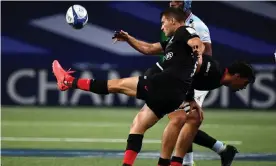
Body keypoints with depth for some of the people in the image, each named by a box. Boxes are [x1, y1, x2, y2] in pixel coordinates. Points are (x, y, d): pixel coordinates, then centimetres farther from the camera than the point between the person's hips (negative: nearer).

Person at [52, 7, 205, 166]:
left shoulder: (184, 31, 2)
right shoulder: (175, 40, 31)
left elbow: (199, 44, -21)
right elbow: (149, 49, 39)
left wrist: (198, 55, -43)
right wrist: (128, 38, 35)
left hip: (165, 83, -9)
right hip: (174, 94, 9)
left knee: (117, 85, 2)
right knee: (138, 125, 15)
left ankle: (70, 81, 11)